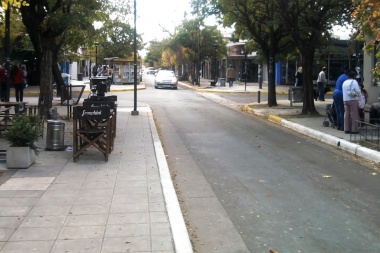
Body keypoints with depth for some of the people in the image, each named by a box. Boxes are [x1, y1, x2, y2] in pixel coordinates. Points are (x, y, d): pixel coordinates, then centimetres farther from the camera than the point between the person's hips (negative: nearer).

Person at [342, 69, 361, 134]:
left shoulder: (344, 82, 13)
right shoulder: (354, 82, -7)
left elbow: (343, 91, 12)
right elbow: (358, 91, -11)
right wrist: (360, 96, 6)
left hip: (345, 100, 6)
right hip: (353, 100, -6)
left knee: (346, 114, 6)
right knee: (354, 115, -1)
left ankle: (346, 129, 7)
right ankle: (354, 129, -2)